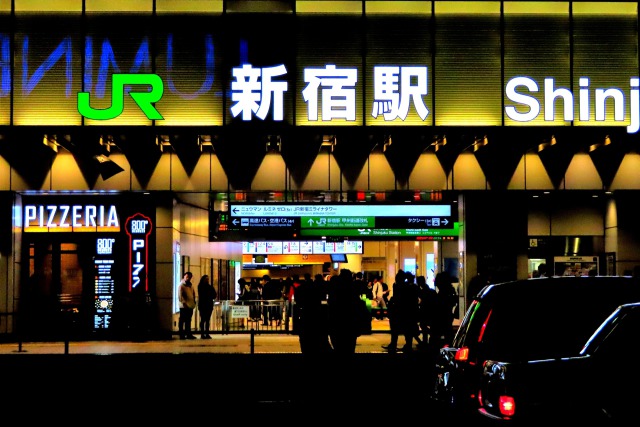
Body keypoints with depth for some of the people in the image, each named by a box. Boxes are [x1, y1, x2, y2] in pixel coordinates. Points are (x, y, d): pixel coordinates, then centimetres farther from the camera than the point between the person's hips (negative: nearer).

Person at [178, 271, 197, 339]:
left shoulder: (190, 285, 18)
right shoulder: (181, 285, -6)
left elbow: (193, 294, 24)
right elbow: (180, 296, -15)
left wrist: (194, 301, 11)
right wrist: (183, 302, -22)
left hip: (190, 306, 7)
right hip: (184, 306, -7)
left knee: (188, 321, 11)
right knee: (182, 321, -2)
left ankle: (188, 334, 15)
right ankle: (182, 335, 0)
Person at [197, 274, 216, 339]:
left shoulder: (209, 286, 13)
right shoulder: (200, 287, 0)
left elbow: (214, 294, 6)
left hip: (209, 305, 5)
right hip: (202, 305, -5)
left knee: (208, 320, 4)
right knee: (203, 319, -5)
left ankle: (207, 334, 6)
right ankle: (202, 334, -5)